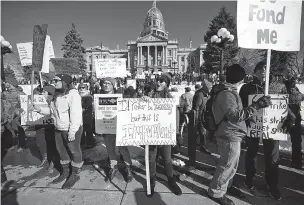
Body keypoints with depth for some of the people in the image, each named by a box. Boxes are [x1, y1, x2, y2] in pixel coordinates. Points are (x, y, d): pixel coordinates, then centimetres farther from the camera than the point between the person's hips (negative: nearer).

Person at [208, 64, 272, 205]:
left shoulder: (228, 91, 11)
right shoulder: (226, 94, -23)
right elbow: (235, 116, -29)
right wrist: (256, 106, -31)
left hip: (231, 135, 10)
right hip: (230, 136, -10)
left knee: (231, 165, 22)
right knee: (227, 166, 3)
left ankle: (226, 186, 40)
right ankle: (216, 192, 19)